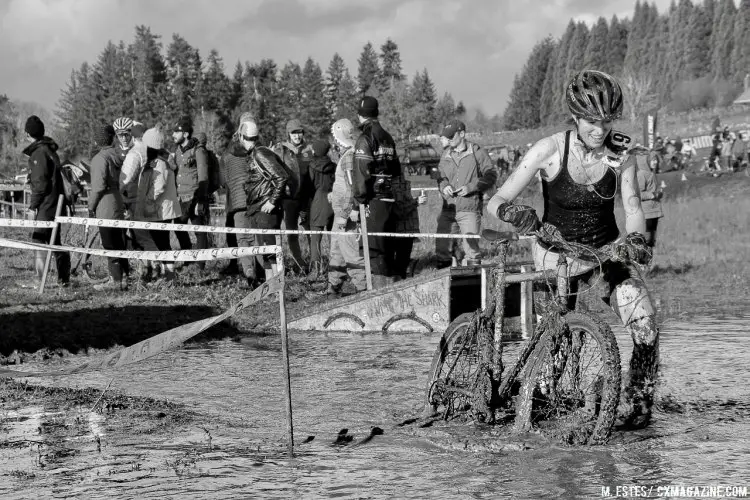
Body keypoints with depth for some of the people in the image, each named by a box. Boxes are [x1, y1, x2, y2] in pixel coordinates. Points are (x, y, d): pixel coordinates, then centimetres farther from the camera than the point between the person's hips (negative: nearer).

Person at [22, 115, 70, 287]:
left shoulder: (39, 153, -14)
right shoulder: (50, 150, 16)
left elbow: (40, 183, -18)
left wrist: (33, 206, -13)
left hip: (45, 206, -9)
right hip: (56, 205, 9)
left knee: (38, 241, -7)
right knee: (54, 240, 14)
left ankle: (40, 279, -11)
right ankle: (63, 278, 17)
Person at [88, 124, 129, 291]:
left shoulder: (100, 158, -13)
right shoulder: (116, 156, 12)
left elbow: (99, 185, -18)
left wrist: (91, 206, -8)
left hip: (106, 208, -8)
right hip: (118, 206, 8)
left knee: (110, 245, -6)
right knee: (119, 244, 13)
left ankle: (116, 280, -5)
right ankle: (123, 276, 16)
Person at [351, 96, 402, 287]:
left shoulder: (365, 139, -11)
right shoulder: (387, 138, 15)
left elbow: (361, 172, -16)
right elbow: (396, 169, 22)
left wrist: (359, 198, -11)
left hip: (373, 199, -8)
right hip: (388, 196, 8)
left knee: (373, 247, -7)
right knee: (385, 244, 15)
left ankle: (381, 287, -11)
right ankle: (388, 284, 19)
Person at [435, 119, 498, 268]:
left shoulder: (477, 152, 0)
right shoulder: (446, 154, 15)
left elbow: (491, 175, -2)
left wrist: (471, 187, -13)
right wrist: (444, 186, -1)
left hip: (469, 209, -5)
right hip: (448, 208, 5)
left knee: (471, 246, -6)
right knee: (441, 246, 3)